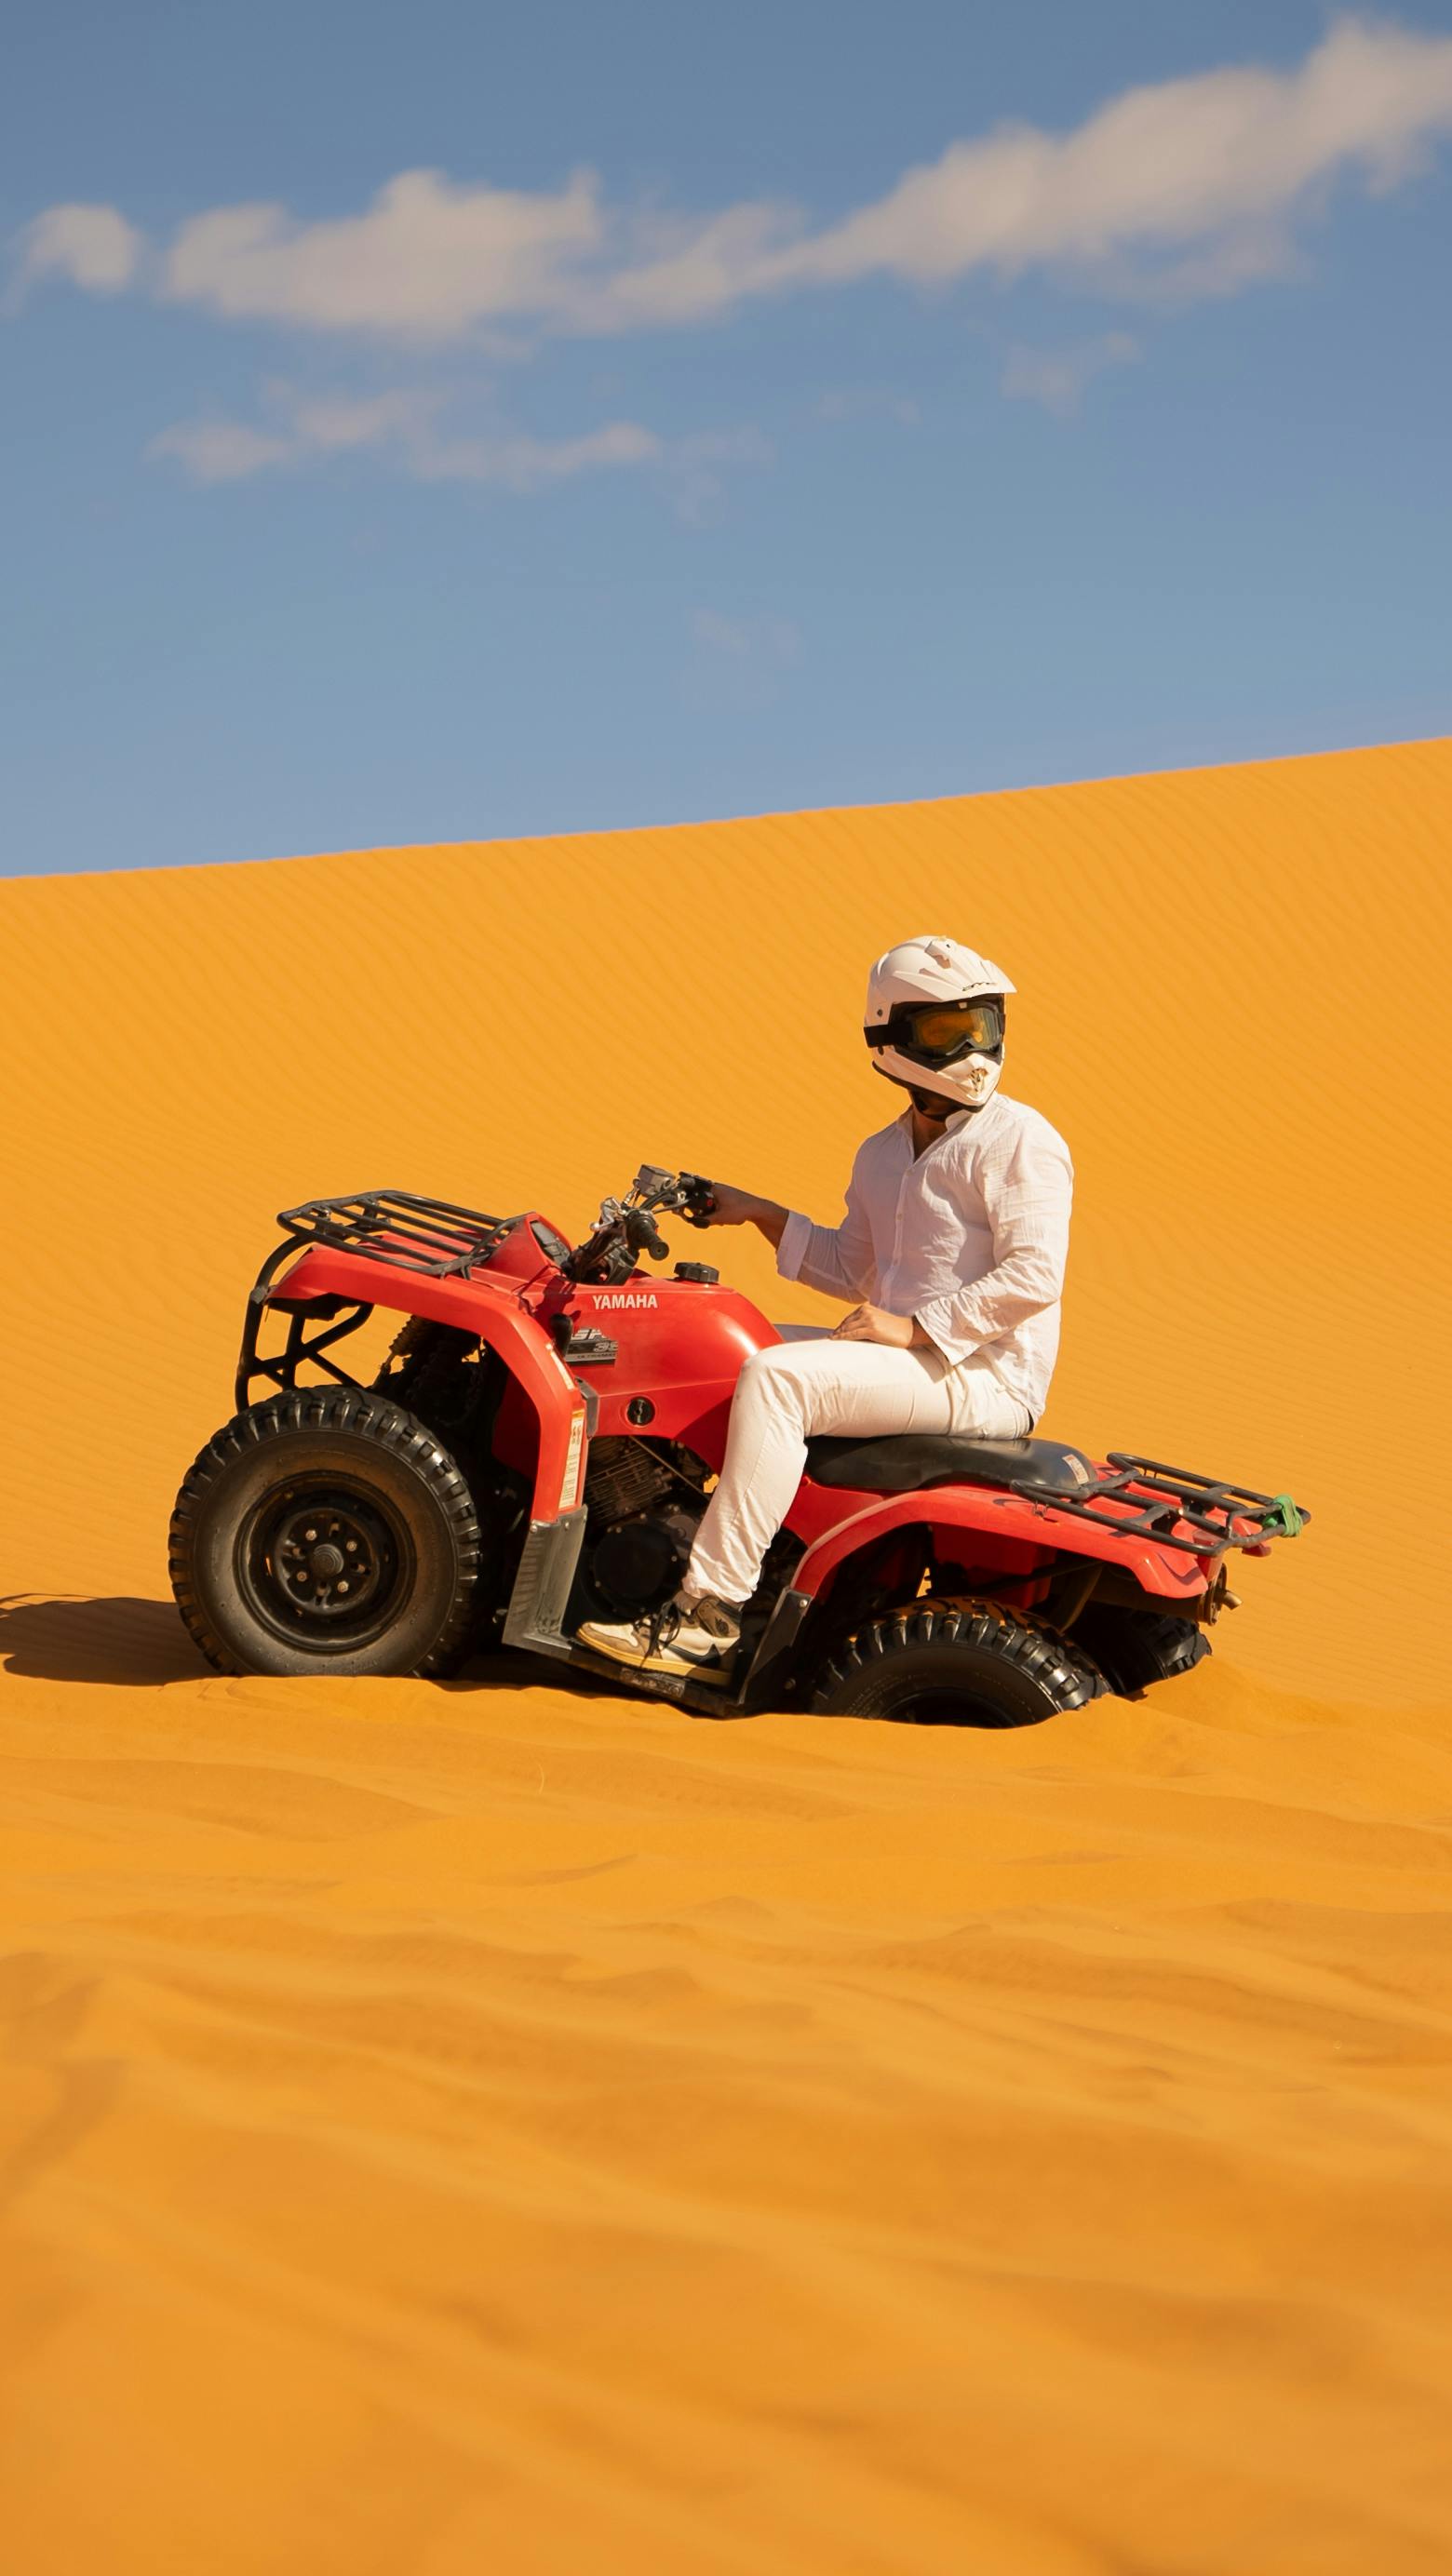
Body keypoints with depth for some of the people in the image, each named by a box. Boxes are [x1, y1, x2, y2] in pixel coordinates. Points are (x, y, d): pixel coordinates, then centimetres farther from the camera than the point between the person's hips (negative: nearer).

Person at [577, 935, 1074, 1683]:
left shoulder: (1020, 1141, -9)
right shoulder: (882, 1155, 16)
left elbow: (1034, 1276, -19)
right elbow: (853, 1271, 24)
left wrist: (914, 1326, -21)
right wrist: (762, 1214, 12)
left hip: (983, 1379, -9)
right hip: (911, 1360, 9)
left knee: (777, 1377, -28)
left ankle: (708, 1621, -31)